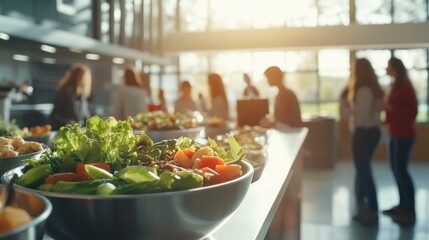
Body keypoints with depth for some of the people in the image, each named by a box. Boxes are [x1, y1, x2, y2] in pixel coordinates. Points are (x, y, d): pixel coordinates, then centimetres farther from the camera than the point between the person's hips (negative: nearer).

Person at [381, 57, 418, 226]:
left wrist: (390, 108, -23)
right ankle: (403, 205, 22)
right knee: (397, 169, 12)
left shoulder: (405, 87, -15)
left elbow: (412, 112, -19)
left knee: (401, 170, -7)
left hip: (403, 134, -9)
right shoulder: (396, 86, 12)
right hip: (396, 133, 9)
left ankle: (410, 212, 0)